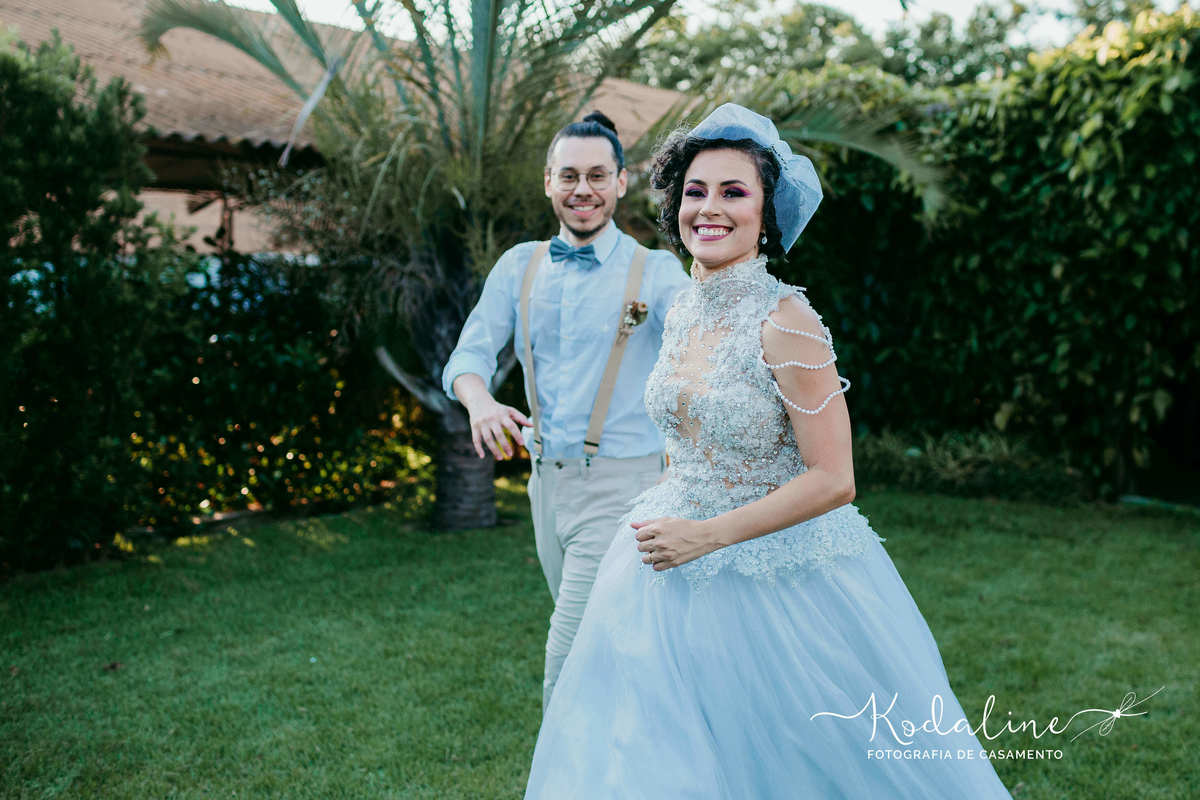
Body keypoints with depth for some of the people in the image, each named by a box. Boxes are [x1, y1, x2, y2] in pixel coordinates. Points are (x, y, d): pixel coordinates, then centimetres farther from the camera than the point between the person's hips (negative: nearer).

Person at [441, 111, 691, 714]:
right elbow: (469, 355, 3)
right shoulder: (519, 267, 7)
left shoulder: (654, 270, -6)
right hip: (547, 480, 5)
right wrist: (480, 401, -20)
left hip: (618, 484, -5)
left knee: (569, 663, -10)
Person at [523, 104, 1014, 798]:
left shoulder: (784, 320, -19)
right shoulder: (683, 312, 3)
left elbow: (832, 481, -20)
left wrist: (706, 536, -19)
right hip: (680, 568, 7)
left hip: (780, 576, -6)